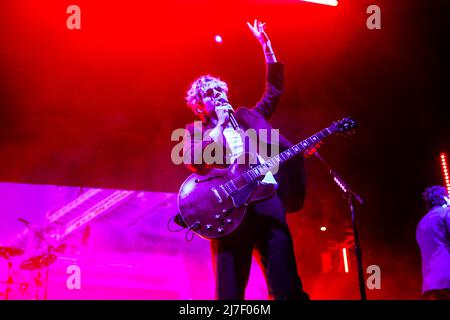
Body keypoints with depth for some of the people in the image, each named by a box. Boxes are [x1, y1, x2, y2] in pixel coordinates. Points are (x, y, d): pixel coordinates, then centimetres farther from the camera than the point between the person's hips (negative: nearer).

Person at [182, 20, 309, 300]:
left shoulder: (247, 117, 28)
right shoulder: (194, 131, 18)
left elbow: (275, 88, 28)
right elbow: (192, 161, -2)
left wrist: (266, 44, 23)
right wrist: (219, 125, 0)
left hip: (267, 199, 3)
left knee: (287, 288, -7)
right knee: (229, 292, -8)